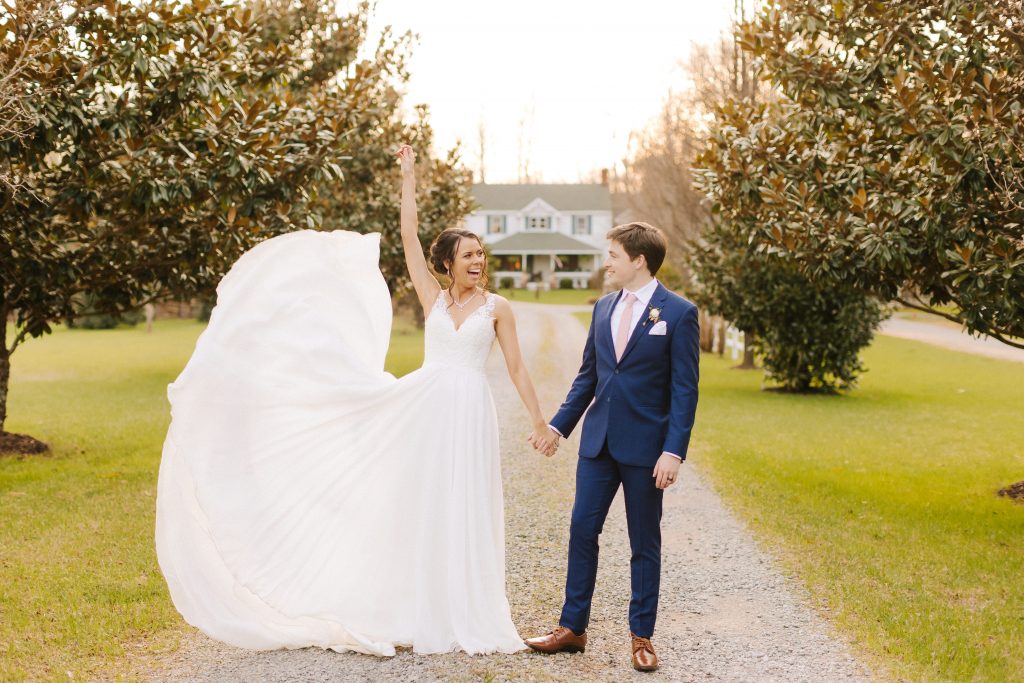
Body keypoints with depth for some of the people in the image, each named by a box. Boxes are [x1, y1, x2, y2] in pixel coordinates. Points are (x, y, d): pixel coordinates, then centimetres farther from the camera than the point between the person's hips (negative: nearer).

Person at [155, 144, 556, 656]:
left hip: (469, 413, -1)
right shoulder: (434, 298, 10)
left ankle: (461, 619, 11)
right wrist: (408, 177, 8)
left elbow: (517, 368, 7)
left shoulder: (497, 308, 7)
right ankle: (411, 614, 12)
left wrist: (539, 421, 3)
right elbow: (408, 238, 7)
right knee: (415, 510, 3)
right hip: (424, 406, 1)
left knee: (464, 517, 2)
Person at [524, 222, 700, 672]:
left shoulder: (678, 313, -8)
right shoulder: (603, 307, 9)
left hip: (645, 447, -5)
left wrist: (673, 452, -17)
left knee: (644, 543, 6)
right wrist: (558, 425, 11)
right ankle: (572, 627, 17)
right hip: (598, 441, 5)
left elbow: (685, 390, -10)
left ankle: (642, 636, 17)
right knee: (582, 530, 6)